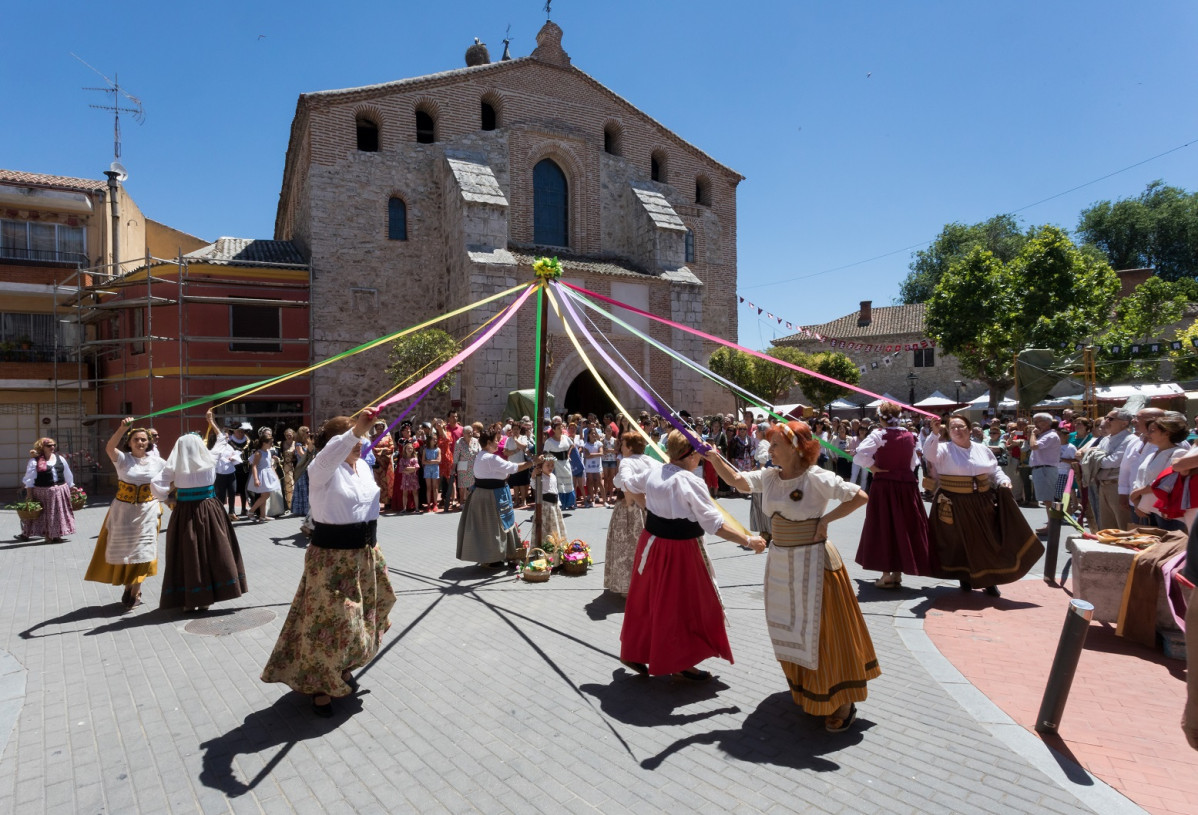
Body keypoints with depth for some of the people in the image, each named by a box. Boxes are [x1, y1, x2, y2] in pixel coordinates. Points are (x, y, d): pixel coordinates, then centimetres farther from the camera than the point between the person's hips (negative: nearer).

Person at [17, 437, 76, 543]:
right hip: (43, 492, -4)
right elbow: (29, 479, -6)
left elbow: (68, 474, 17)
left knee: (58, 513, 8)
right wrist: (29, 493, -11)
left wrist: (71, 487, 18)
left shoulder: (60, 458, 10)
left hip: (60, 491, 5)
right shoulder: (35, 461, -5)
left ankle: (56, 535, 18)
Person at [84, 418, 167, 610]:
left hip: (147, 511, 1)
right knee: (124, 550, 8)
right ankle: (129, 587, 29)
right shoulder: (123, 459, -6)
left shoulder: (156, 461, 1)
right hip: (123, 510, 0)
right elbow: (109, 448, -26)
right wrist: (123, 429, -39)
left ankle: (135, 592, 15)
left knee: (142, 551, 1)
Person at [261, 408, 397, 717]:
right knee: (330, 620, 0)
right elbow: (327, 456, -41)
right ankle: (320, 686, 18)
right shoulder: (322, 470, -15)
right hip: (331, 558, -7)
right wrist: (355, 431, -57)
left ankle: (345, 667, 42)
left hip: (365, 555, 7)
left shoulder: (363, 466, 7)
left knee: (361, 616, 19)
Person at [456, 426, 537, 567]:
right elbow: (514, 467, -22)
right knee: (494, 526, 2)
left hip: (481, 494, 10)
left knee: (485, 527, 16)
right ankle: (493, 558, 13)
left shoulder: (480, 457, 11)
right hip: (492, 497, -10)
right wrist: (532, 462, -17)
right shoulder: (491, 458, -21)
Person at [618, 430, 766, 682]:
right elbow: (715, 525, -22)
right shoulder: (691, 483, -22)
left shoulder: (652, 473, -1)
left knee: (647, 600, 20)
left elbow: (628, 484, 19)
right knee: (684, 606, 10)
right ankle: (681, 662, 24)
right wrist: (749, 541, -13)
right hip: (681, 551, -7)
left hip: (652, 544, 7)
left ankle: (633, 652, 34)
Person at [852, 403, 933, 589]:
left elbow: (860, 454, -22)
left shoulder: (878, 435, -10)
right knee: (903, 526, 11)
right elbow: (913, 463, 14)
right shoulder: (909, 436, 7)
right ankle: (898, 574, 16)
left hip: (884, 485, -4)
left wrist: (873, 468, -8)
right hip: (907, 485, 4)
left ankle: (887, 575, 6)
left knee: (884, 527, 5)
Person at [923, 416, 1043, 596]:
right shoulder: (944, 449, -6)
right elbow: (929, 454, -27)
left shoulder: (982, 450, 9)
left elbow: (995, 471, 16)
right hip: (954, 505, -4)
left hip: (982, 503, 4)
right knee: (960, 542, 5)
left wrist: (1003, 481, -3)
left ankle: (989, 580, 21)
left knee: (987, 541, 7)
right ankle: (965, 577, 22)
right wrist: (935, 434, -39)